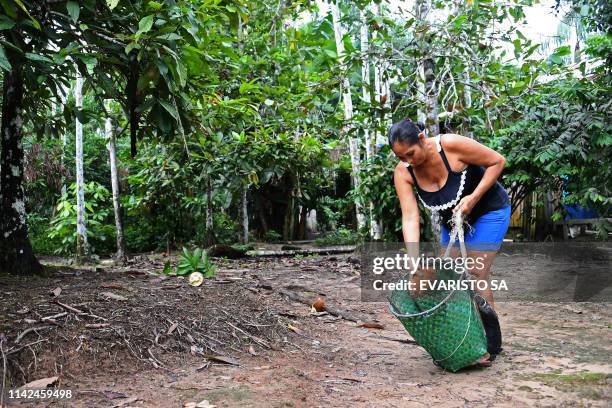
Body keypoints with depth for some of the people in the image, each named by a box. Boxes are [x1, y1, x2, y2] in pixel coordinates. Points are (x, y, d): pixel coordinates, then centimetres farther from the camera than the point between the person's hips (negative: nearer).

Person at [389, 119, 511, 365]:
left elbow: (497, 161, -19)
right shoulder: (403, 173, -19)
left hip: (488, 210, -5)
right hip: (452, 219, 5)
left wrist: (473, 198, -28)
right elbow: (410, 217, -27)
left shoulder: (451, 145, -31)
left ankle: (490, 346, 2)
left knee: (475, 276, -11)